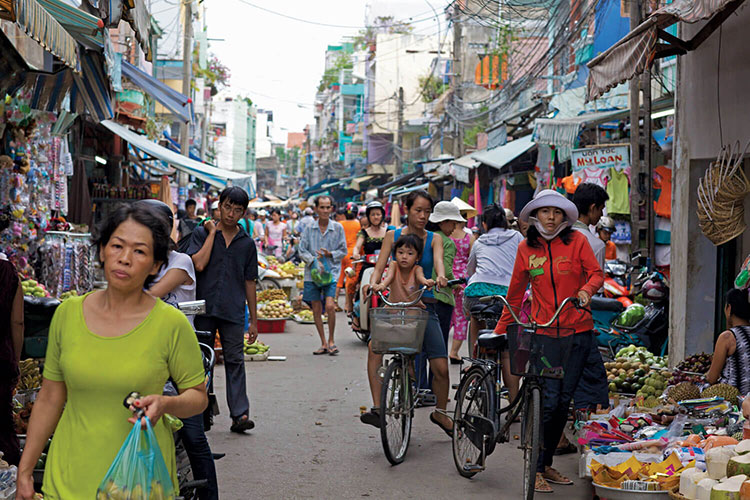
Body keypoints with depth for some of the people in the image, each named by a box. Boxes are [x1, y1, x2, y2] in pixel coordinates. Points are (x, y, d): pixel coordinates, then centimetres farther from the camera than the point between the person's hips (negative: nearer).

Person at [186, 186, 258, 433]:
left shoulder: (247, 243, 9)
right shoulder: (202, 234, 3)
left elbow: (249, 282, 12)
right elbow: (198, 264, -14)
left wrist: (254, 320, 11)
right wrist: (212, 232, -7)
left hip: (233, 312, 1)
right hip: (204, 308, -1)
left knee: (235, 361, -2)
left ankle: (240, 415, -4)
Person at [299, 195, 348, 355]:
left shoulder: (338, 228, 1)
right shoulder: (309, 228, 3)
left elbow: (343, 251, 6)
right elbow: (302, 251, 4)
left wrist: (330, 254, -12)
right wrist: (314, 261, -13)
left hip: (331, 272, -2)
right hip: (312, 273, 2)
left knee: (330, 306, -17)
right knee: (316, 309, 5)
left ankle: (331, 341, 0)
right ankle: (323, 344, 16)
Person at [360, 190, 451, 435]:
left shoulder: (433, 239, 4)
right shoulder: (393, 236, 4)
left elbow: (438, 260, -16)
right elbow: (379, 268, -2)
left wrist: (440, 276, -39)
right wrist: (373, 284, -24)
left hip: (424, 307, 0)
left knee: (440, 367, -5)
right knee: (375, 346, -28)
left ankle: (440, 412, 22)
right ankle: (377, 407, -23)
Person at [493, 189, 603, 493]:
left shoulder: (576, 241, 1)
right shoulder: (526, 248, 6)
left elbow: (597, 273, -2)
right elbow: (516, 292, 13)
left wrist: (586, 290, -24)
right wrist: (500, 329, 14)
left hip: (577, 331, 1)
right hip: (543, 332, -1)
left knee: (564, 400, 6)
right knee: (549, 399, -11)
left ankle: (546, 464, 20)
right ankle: (535, 469, -2)